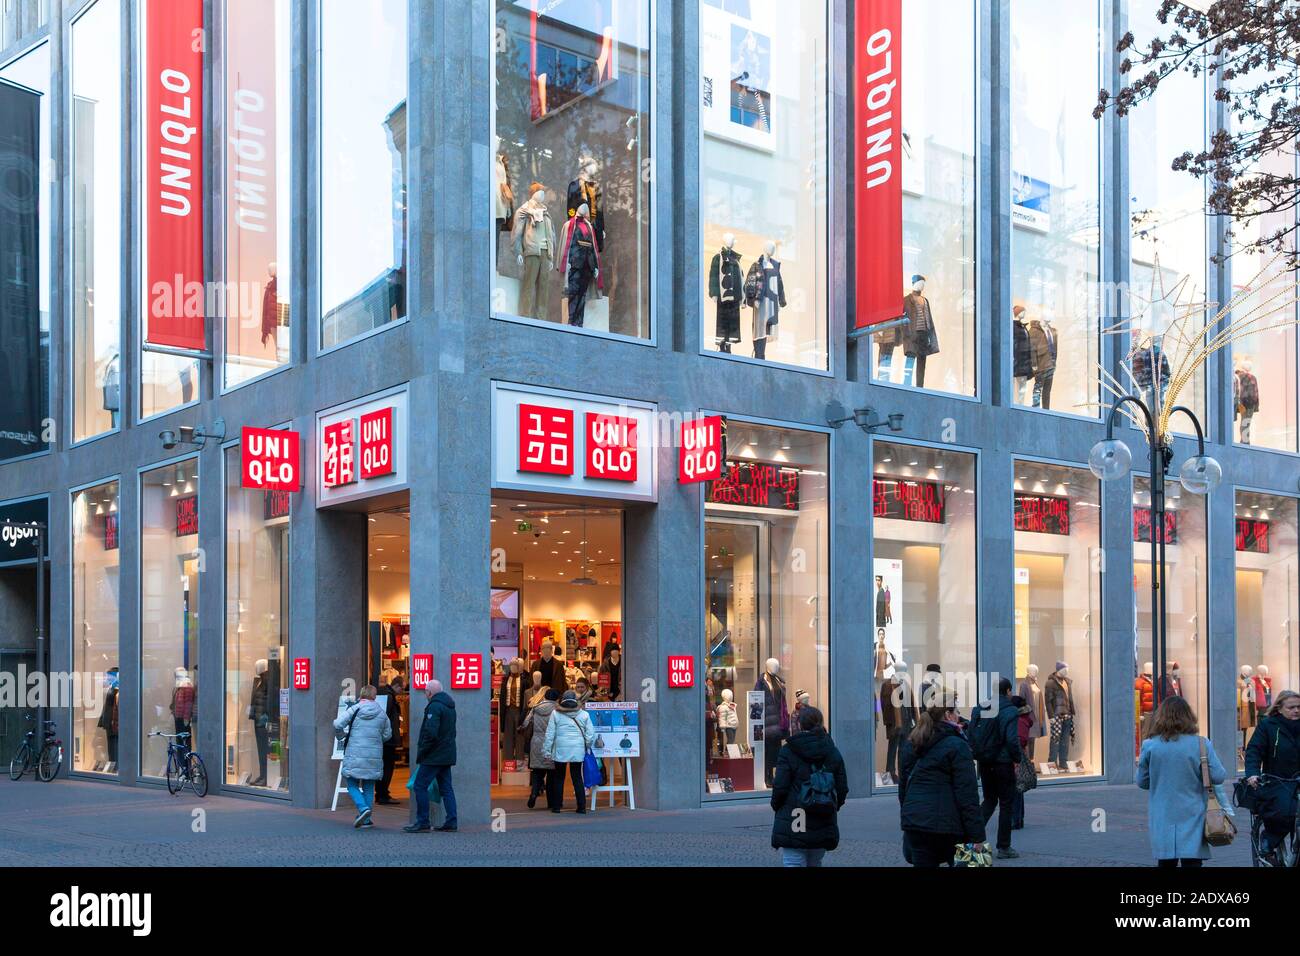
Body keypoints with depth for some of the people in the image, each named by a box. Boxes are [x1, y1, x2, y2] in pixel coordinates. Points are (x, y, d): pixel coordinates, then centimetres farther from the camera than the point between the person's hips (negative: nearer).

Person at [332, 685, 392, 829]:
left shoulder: (354, 710, -4)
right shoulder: (381, 713, 5)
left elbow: (337, 724, -12)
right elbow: (387, 734, 11)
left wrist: (341, 736, 8)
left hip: (354, 754, -3)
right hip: (374, 756, 3)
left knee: (352, 784, 7)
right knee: (369, 787, 12)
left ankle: (363, 808, -16)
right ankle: (366, 820, 12)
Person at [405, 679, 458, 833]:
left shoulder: (434, 706, -14)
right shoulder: (450, 706, 17)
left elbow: (430, 733, -23)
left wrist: (421, 752, -13)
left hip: (434, 756, -9)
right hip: (447, 755, 9)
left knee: (420, 786, -4)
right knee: (446, 788, 10)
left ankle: (422, 823, -4)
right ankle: (451, 823, 8)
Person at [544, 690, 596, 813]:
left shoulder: (556, 714, 0)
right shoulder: (584, 714, 2)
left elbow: (550, 734, -1)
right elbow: (590, 735, 2)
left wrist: (547, 751, 4)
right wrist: (587, 747, 18)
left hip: (560, 750, -1)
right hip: (578, 751, 1)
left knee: (559, 778, 11)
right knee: (577, 777, 10)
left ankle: (556, 806, 12)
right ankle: (582, 806, 6)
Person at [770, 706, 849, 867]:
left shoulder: (788, 752, -7)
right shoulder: (833, 753, 6)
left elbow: (780, 787, -9)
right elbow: (842, 790, 6)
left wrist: (776, 807, 10)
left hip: (792, 825, -4)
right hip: (823, 828, 4)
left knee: (793, 862, -5)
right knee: (815, 863, 17)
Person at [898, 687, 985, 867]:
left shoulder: (909, 744, 12)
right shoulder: (956, 746, -9)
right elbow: (968, 795, -12)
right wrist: (977, 836, -11)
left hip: (914, 821, 5)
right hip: (947, 823, -5)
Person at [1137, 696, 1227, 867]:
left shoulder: (1149, 745, -4)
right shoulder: (1200, 744, -7)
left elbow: (1142, 782, 4)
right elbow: (1218, 777, -6)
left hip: (1162, 820, 1)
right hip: (1192, 819, -1)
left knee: (1166, 862, 11)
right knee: (1192, 860, 0)